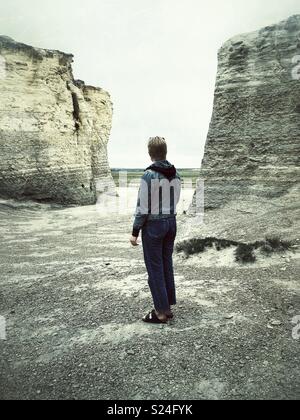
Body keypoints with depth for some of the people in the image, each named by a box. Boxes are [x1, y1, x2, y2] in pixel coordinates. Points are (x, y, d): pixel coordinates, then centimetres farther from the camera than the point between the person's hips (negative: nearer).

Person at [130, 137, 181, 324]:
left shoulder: (149, 175, -17)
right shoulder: (176, 174, 4)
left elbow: (143, 206, -16)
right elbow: (175, 200, 11)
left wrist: (135, 232, -9)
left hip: (153, 225, -7)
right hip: (171, 222, 7)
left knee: (155, 268, 3)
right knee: (167, 265, 15)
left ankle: (162, 312, 12)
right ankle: (168, 306, 25)